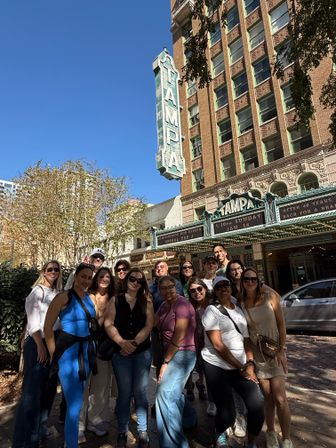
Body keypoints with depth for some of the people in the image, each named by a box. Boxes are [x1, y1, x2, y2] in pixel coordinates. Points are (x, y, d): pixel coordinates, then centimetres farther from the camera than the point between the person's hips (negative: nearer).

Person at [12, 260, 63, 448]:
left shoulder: (58, 293, 10)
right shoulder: (38, 290, -8)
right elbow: (33, 319, -14)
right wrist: (40, 345, -17)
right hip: (37, 343, -7)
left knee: (49, 388, 16)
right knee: (32, 390, -4)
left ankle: (39, 428, 35)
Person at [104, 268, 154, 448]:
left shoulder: (146, 301, 1)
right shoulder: (116, 300, 0)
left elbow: (148, 326, -6)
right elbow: (108, 324, -7)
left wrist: (134, 343, -16)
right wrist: (122, 342, -19)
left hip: (142, 352, 0)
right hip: (120, 352, 0)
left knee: (140, 393, 9)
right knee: (124, 393, 10)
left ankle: (143, 432, 25)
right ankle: (122, 432, 28)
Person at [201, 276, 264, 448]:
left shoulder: (238, 310, 8)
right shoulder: (212, 311, -11)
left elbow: (246, 339, 9)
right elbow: (218, 345, -16)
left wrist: (250, 363, -5)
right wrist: (241, 368, -13)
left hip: (242, 366, 5)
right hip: (217, 367, -5)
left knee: (257, 404, -9)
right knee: (227, 414, -3)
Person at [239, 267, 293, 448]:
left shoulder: (270, 296, -12)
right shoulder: (240, 303, -8)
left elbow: (281, 324, -7)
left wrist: (282, 350, -9)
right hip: (256, 353, 1)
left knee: (279, 398, -3)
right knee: (268, 396, 11)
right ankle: (271, 433, 34)